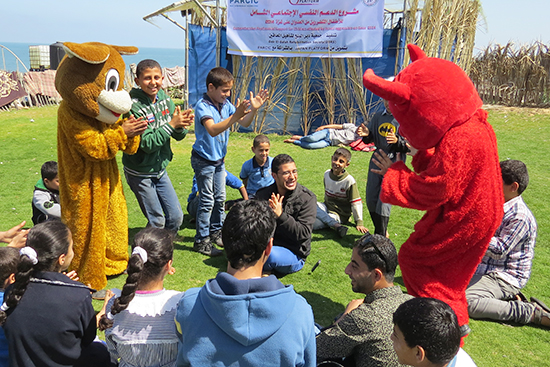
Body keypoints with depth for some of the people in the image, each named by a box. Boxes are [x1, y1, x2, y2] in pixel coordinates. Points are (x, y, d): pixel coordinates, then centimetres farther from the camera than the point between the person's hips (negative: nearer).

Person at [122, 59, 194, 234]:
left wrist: (182, 124, -23)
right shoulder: (135, 106, -20)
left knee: (176, 217, 11)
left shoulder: (164, 98, -2)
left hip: (160, 169, 6)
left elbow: (179, 136, -1)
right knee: (157, 222, 4)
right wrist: (172, 124, -26)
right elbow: (148, 143, -25)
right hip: (140, 173, -6)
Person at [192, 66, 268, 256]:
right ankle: (201, 241, 8)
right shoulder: (202, 106, -21)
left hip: (219, 159, 8)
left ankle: (216, 232, 32)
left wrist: (253, 109, -18)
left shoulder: (226, 104, 0)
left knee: (219, 198, 16)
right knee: (207, 200, -3)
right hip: (204, 160, -7)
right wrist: (234, 116, -46)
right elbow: (213, 130, -37)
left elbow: (244, 123, 0)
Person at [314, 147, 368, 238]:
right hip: (327, 208, 7)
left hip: (339, 215, -7)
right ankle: (336, 226, -23)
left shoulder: (349, 181, -17)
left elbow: (356, 203, -14)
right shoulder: (327, 174, 1)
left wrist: (359, 223, -15)